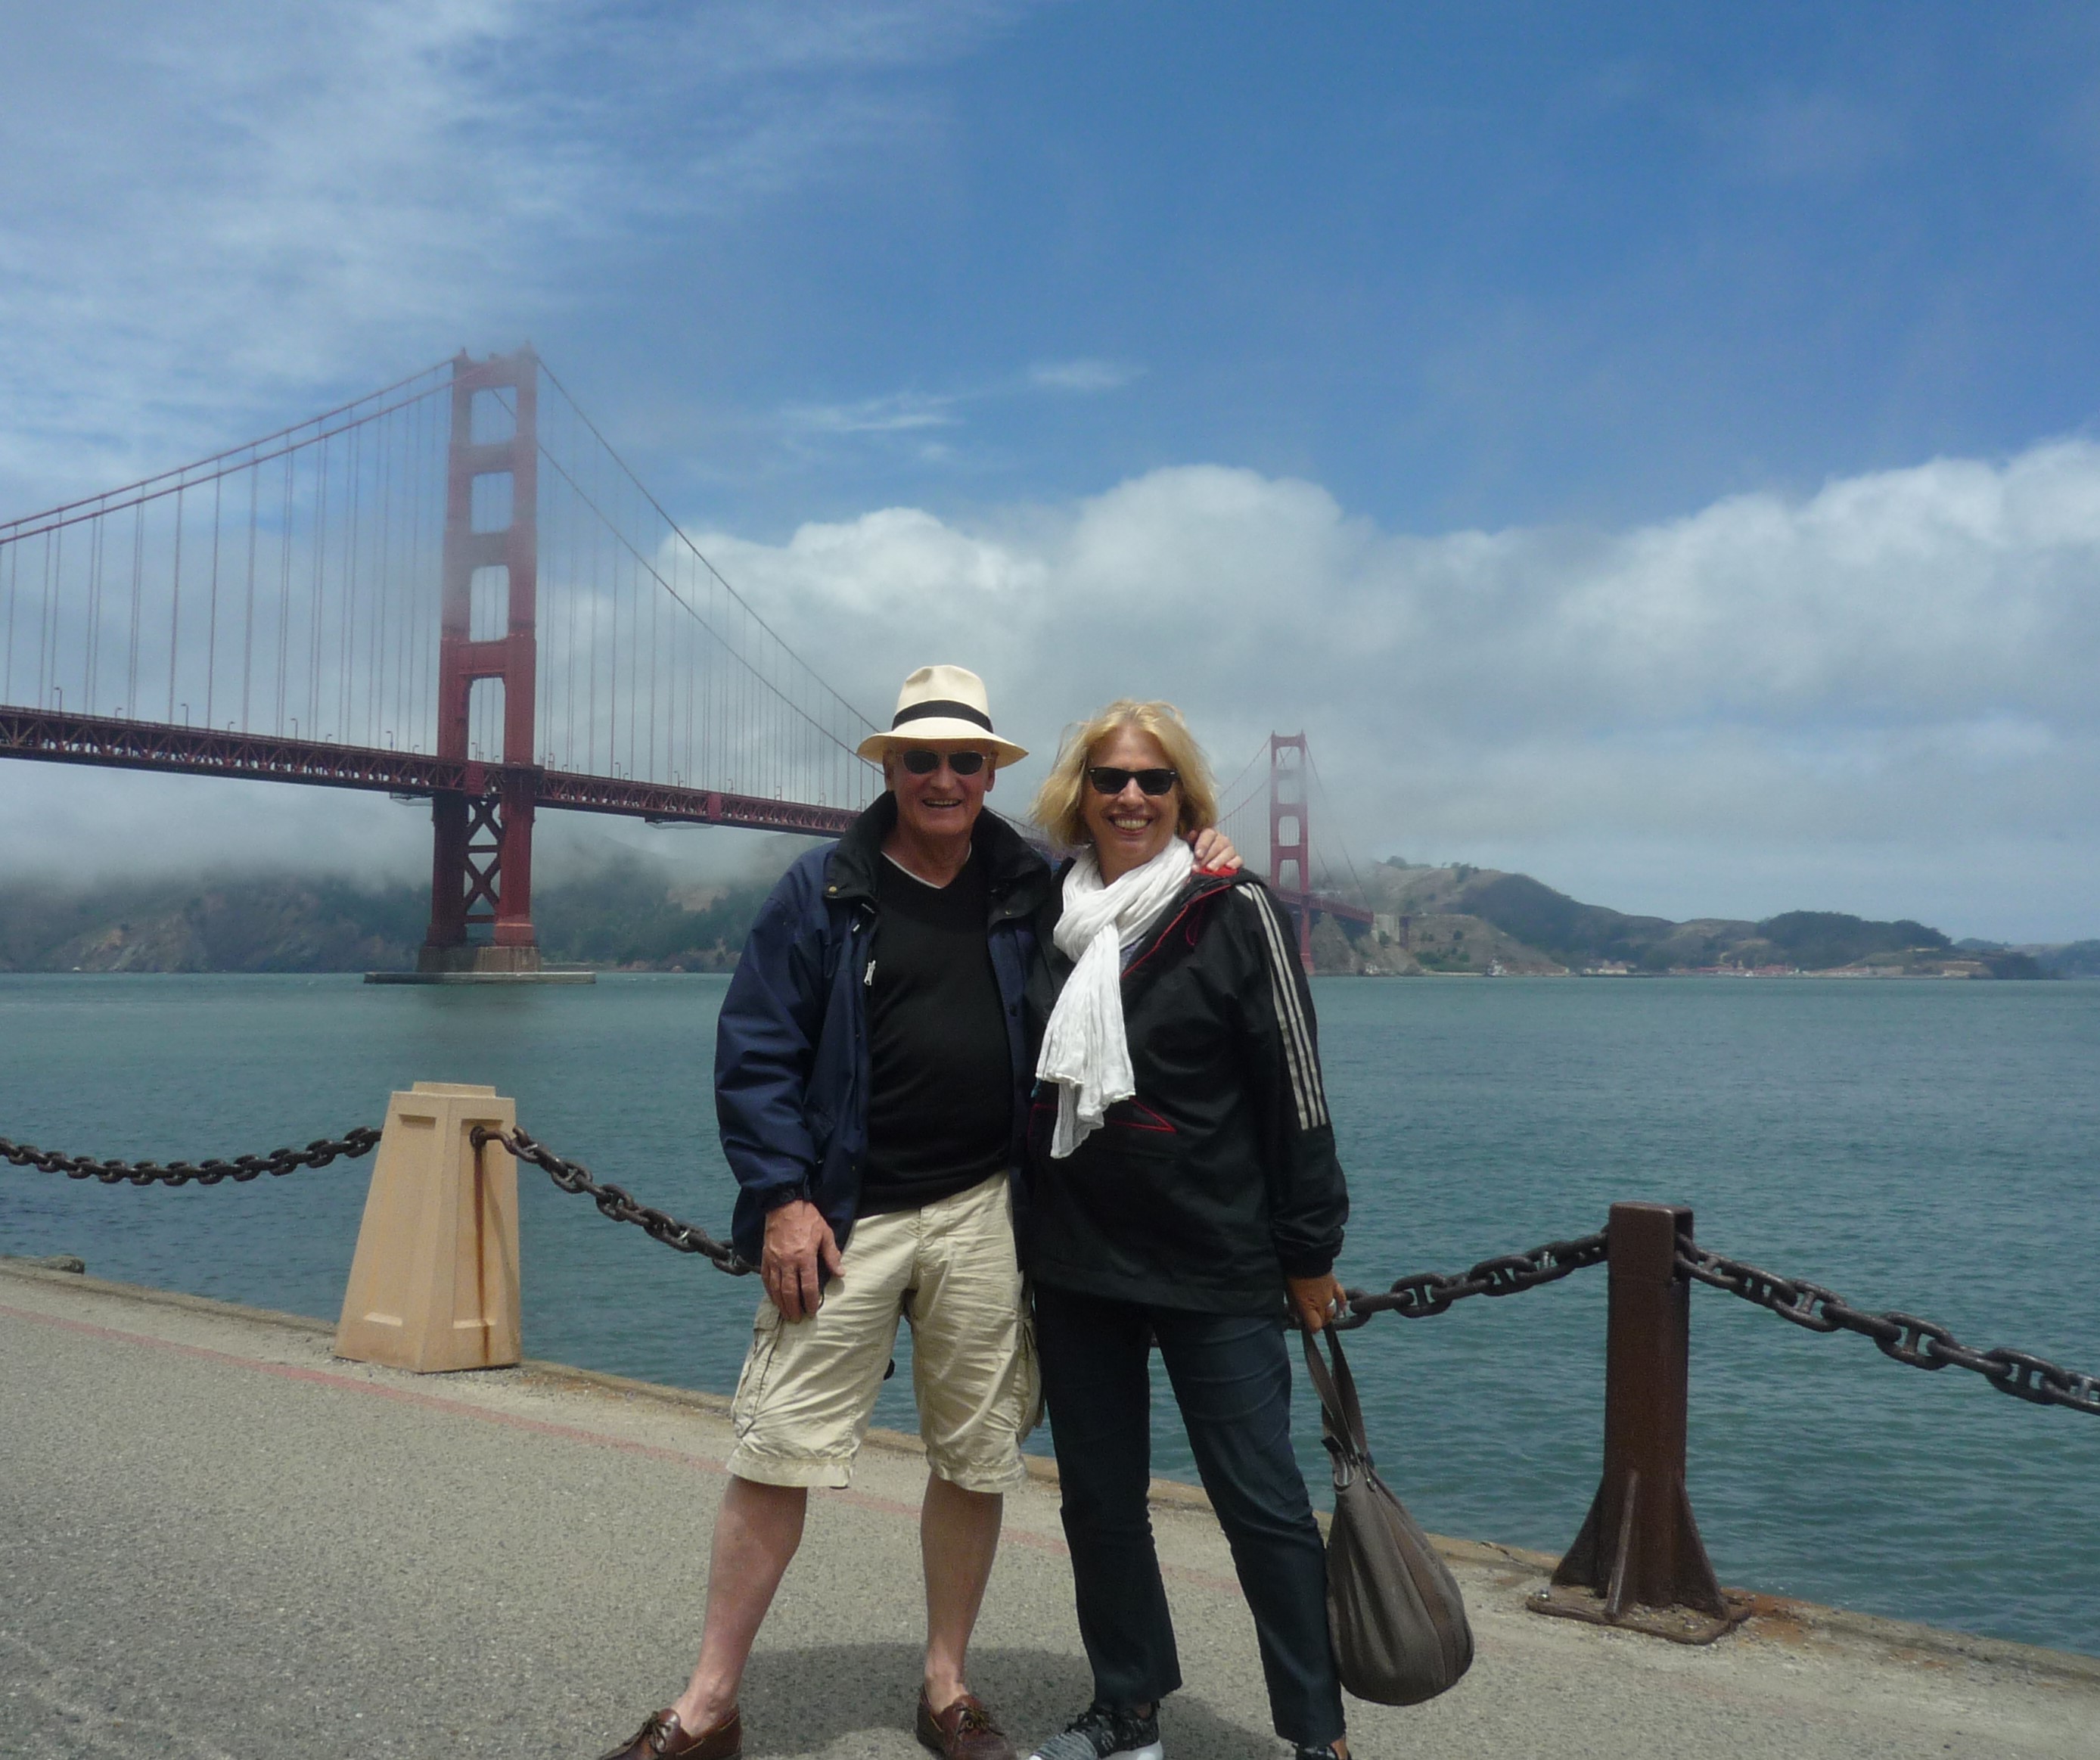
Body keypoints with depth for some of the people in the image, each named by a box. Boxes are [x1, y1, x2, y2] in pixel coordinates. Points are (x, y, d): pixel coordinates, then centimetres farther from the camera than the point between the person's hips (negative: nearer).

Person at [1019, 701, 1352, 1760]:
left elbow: (1293, 1089, -6)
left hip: (1213, 1264, -5)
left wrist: (1310, 1249, -6)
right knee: (1098, 1497, 13)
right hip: (1073, 1257, 5)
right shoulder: (1045, 912, 7)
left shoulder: (1233, 911, -7)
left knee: (1261, 1501, -2)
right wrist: (1019, 1233, 15)